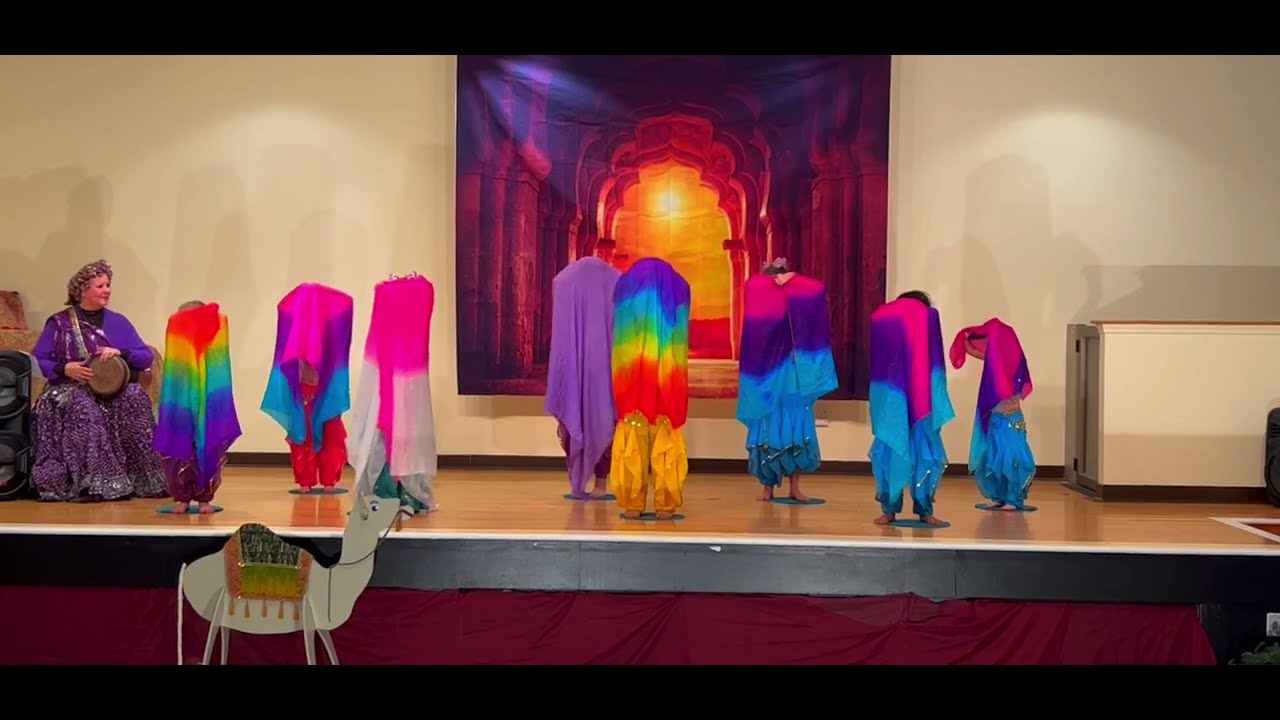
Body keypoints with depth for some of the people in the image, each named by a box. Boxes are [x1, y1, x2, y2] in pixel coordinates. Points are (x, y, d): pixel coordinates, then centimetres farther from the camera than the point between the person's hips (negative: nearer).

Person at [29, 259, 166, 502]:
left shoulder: (118, 322, 12)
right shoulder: (59, 323, 6)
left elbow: (147, 357, 5)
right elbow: (36, 361, 2)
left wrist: (121, 353, -14)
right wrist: (64, 369, -16)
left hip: (115, 389, 2)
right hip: (71, 389, -2)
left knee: (136, 398, -31)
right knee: (84, 409, -37)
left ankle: (145, 478, -30)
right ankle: (93, 483, -37)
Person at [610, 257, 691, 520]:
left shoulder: (625, 285, 14)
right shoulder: (678, 287, 13)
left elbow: (618, 335, 13)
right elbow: (681, 337, 15)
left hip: (632, 374, 0)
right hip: (667, 377, 0)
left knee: (633, 441, 2)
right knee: (665, 441, 2)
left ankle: (633, 505, 2)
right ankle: (665, 505, 1)